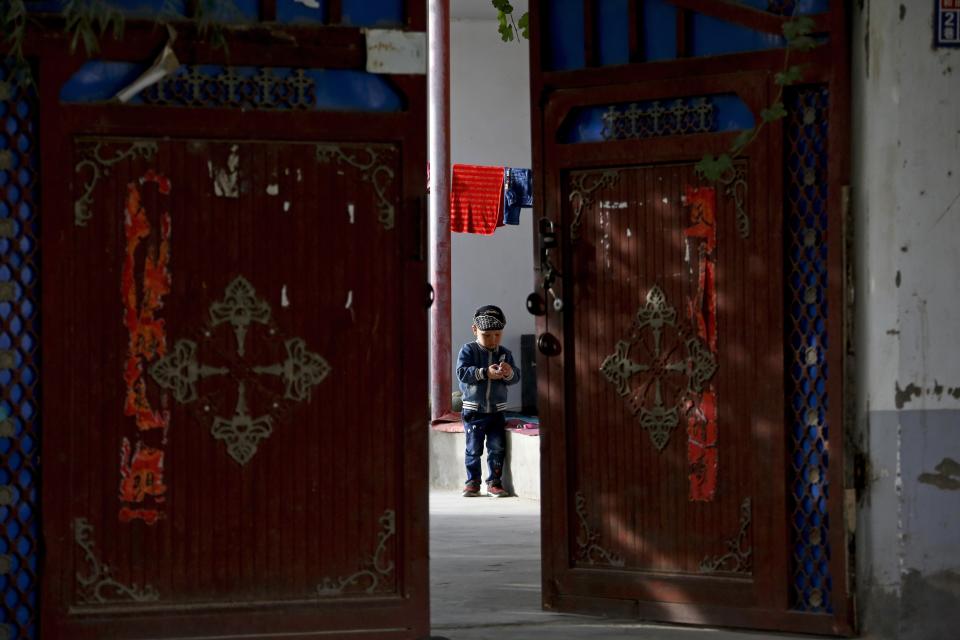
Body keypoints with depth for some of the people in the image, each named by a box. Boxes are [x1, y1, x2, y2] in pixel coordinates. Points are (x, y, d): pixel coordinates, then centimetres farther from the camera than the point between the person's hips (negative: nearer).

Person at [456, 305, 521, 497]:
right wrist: (486, 373, -25)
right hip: (473, 411, -3)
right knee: (473, 448, 2)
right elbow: (462, 372, -17)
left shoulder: (505, 353, 6)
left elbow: (516, 378, 4)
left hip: (497, 410, 3)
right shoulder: (468, 350, -5)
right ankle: (473, 482, 13)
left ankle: (494, 482, 9)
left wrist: (509, 373, -20)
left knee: (497, 447, 1)